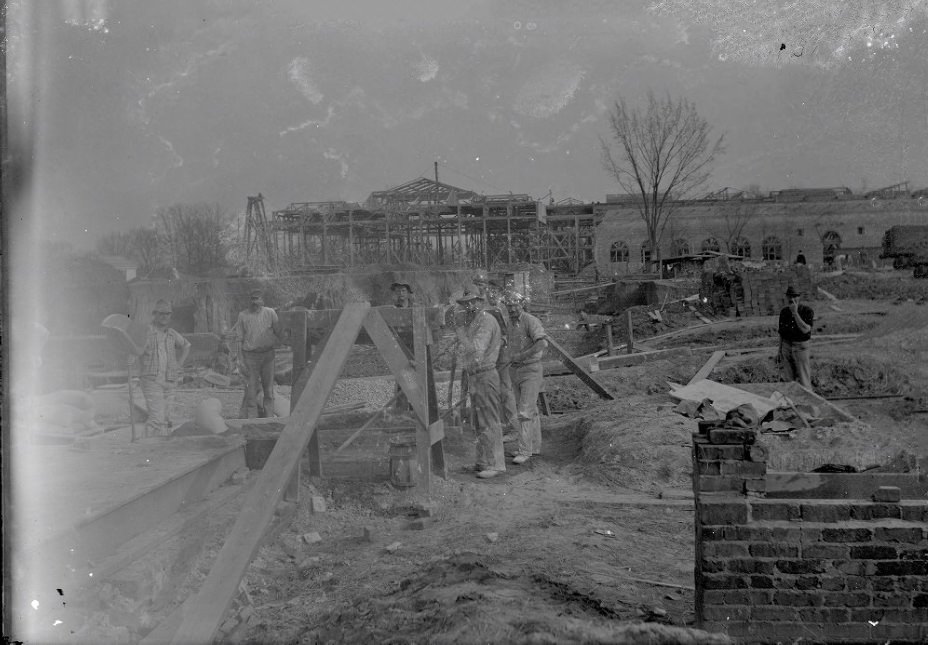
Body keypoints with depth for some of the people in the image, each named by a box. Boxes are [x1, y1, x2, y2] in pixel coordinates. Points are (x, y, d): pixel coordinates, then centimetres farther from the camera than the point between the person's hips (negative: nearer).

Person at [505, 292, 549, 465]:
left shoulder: (531, 321, -17)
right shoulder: (511, 323, 9)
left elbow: (543, 343, -32)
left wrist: (521, 356, -27)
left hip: (532, 371, -8)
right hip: (516, 371, 8)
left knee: (525, 411, -12)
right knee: (530, 411, 14)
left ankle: (524, 450, -8)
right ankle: (534, 446, 24)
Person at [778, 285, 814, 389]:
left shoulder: (807, 311, -13)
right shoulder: (784, 312, 1)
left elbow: (805, 330, -28)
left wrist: (795, 313, -31)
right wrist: (780, 351, 11)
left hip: (801, 347, -4)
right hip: (786, 347, 4)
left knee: (804, 382, -2)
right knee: (789, 379, 6)